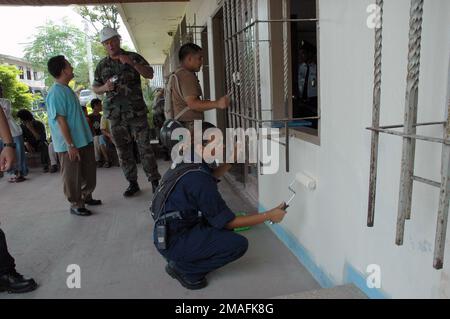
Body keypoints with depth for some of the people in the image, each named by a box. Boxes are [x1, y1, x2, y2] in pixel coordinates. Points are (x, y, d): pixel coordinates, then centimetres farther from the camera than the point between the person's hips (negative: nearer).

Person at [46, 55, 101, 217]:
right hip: (69, 145, -9)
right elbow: (61, 121, -21)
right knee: (73, 176, 5)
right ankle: (76, 204, 18)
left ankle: (86, 196, 35)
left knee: (89, 172, 18)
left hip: (84, 140, 9)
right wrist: (70, 145, -21)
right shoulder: (56, 93, -18)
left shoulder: (67, 89, 12)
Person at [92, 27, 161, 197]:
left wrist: (132, 63, -20)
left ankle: (155, 180, 4)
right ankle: (133, 183, 17)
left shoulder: (133, 57, 3)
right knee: (123, 151, 7)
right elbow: (95, 88, 17)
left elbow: (150, 74, -8)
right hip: (116, 114, 3)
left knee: (145, 147, -6)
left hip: (137, 111, -3)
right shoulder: (102, 65, 11)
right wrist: (104, 88, -6)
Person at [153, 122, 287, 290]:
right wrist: (269, 215, -11)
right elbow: (228, 222, -18)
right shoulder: (198, 179, -27)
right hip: (174, 242, -9)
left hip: (167, 231, 9)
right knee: (239, 244, -12)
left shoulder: (187, 160, -2)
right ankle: (184, 268, 0)